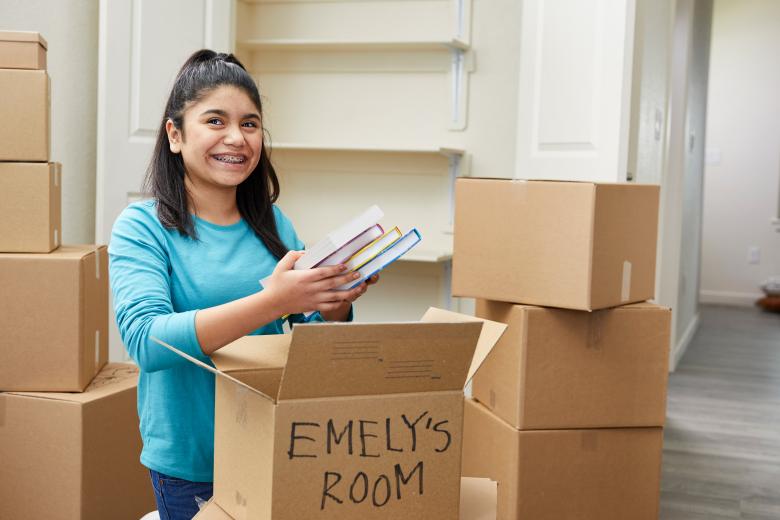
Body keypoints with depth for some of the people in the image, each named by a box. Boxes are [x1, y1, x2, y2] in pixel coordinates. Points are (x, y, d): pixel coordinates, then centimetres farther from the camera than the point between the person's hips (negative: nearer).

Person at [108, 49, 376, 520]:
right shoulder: (142, 227, -10)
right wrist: (271, 301, -36)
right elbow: (144, 340, -25)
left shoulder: (272, 222, 2)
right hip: (190, 465, -3)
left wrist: (339, 300, -15)